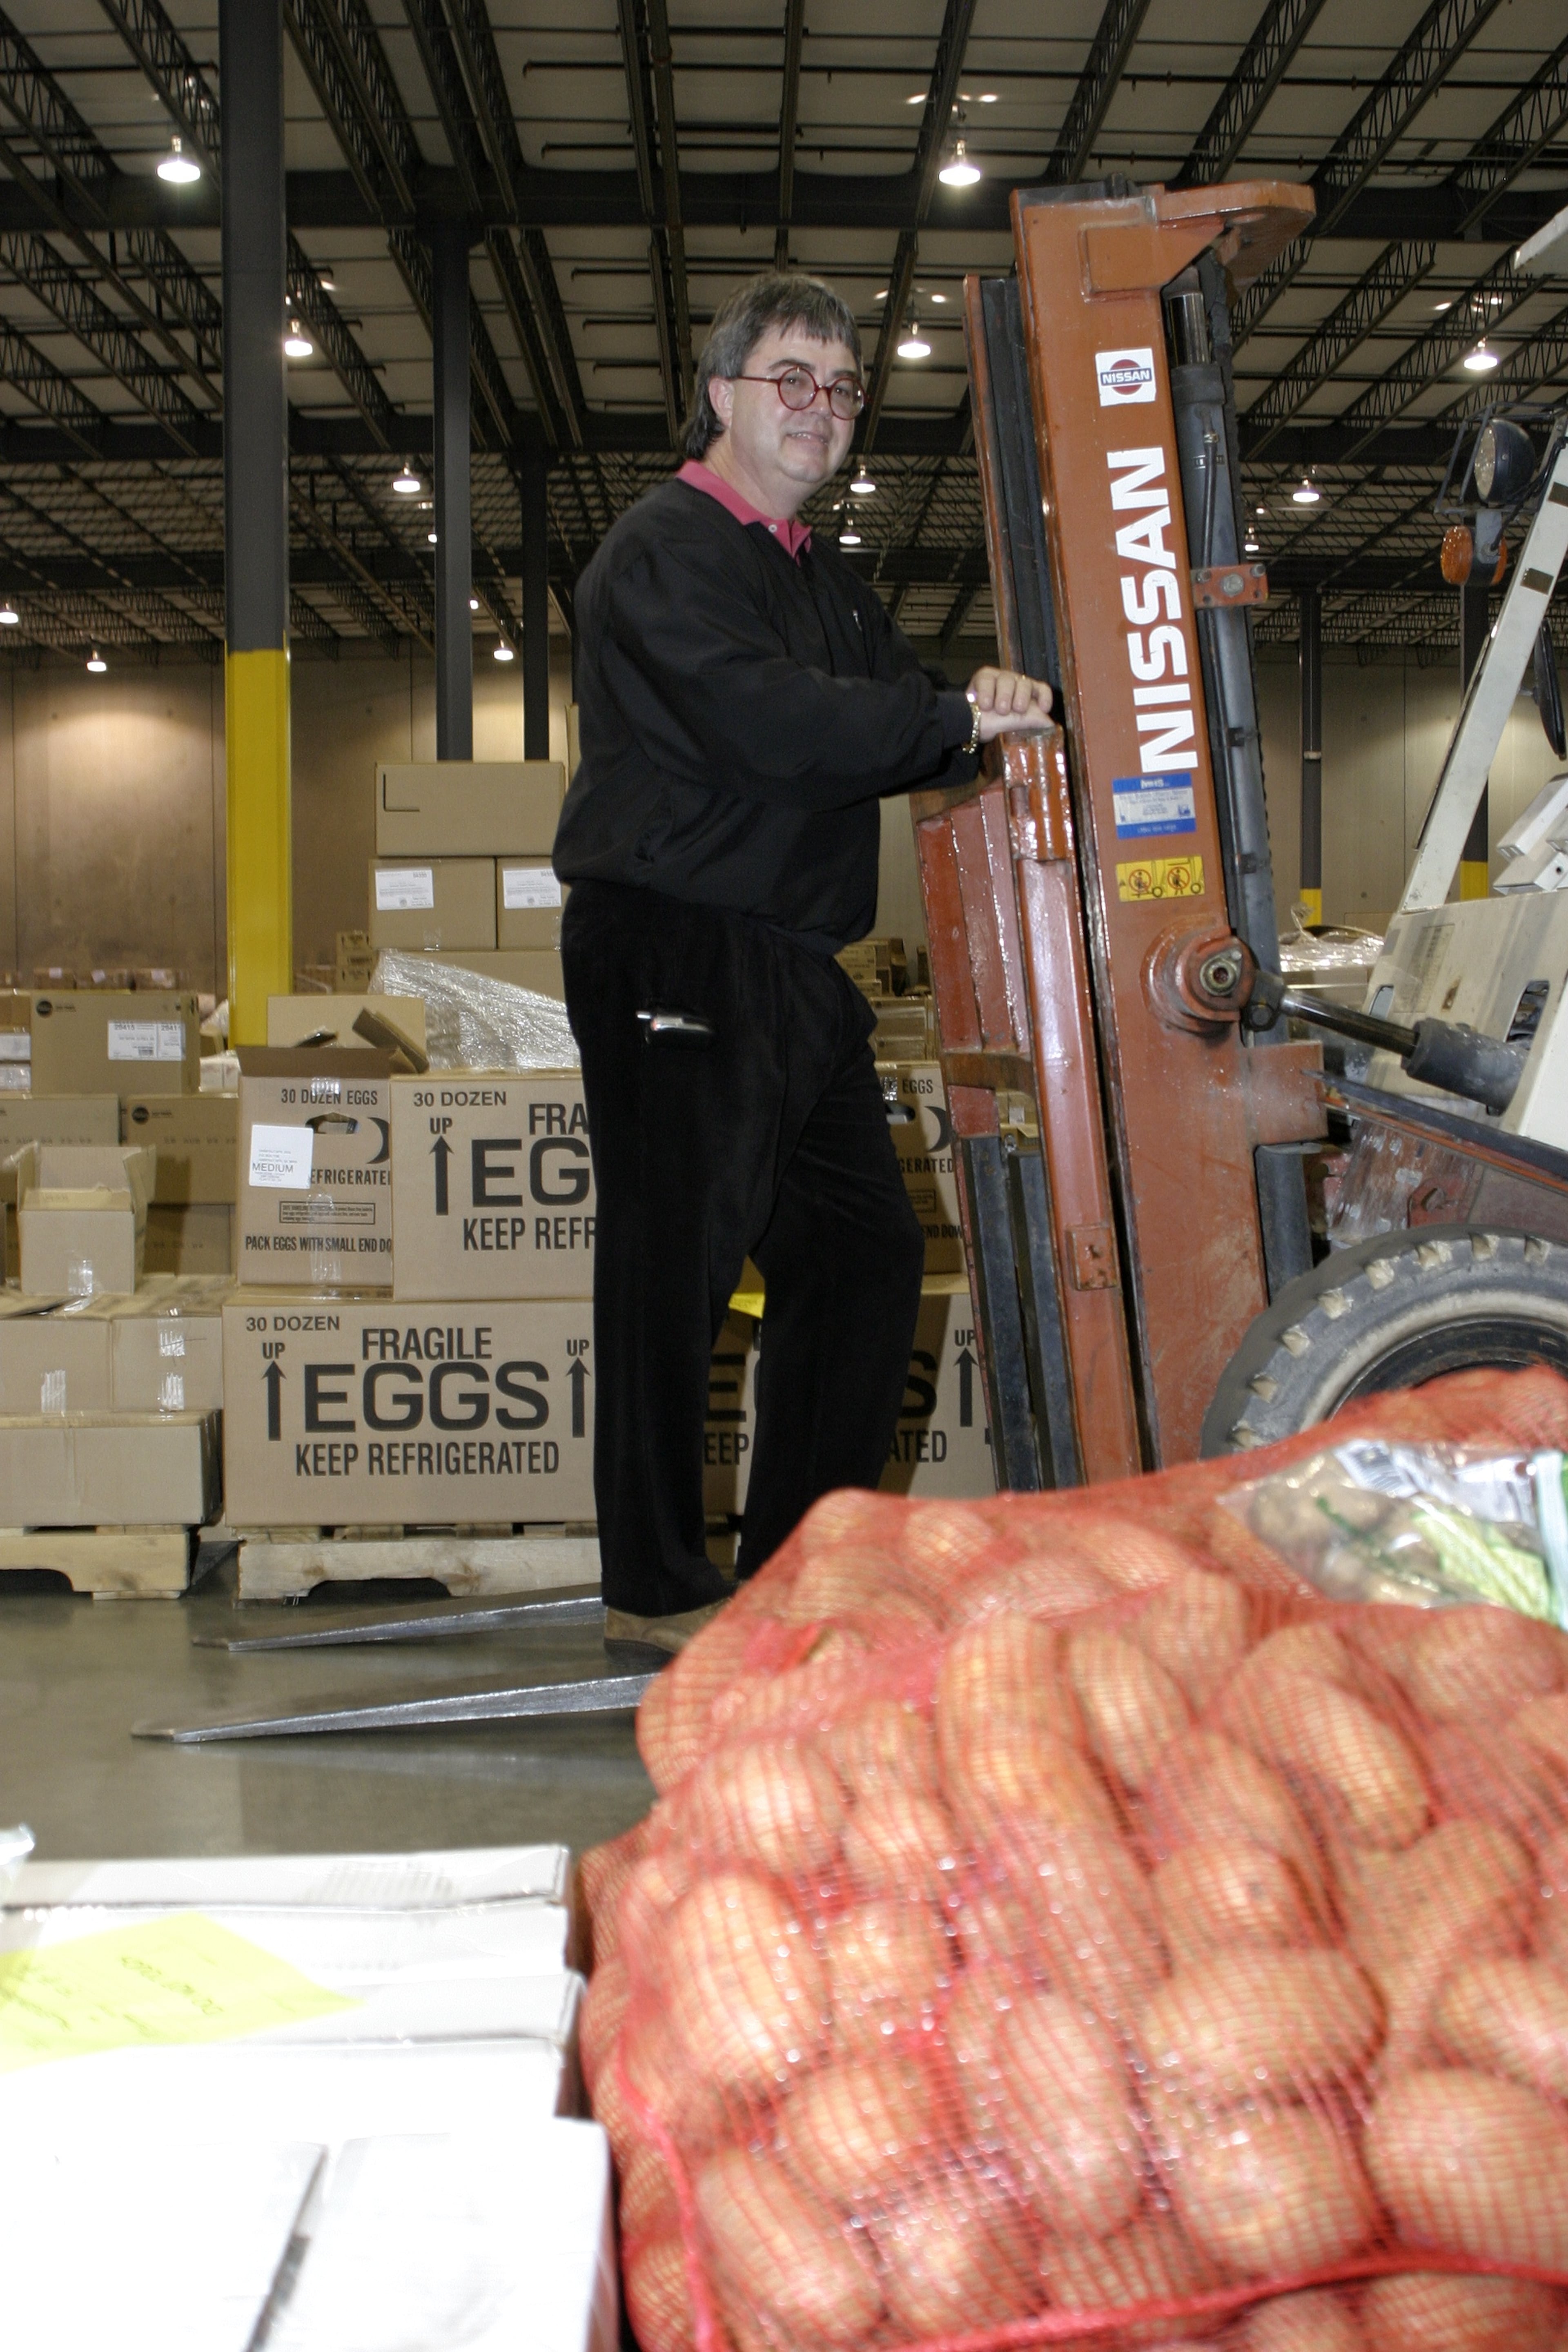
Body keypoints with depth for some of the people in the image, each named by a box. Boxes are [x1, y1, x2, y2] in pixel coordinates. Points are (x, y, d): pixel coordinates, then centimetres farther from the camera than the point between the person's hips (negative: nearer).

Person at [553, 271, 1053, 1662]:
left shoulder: (831, 584, 24)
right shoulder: (666, 550, -5)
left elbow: (898, 738, 15)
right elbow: (769, 719, -21)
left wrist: (979, 714, -8)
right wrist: (961, 719, -14)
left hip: (793, 964, 9)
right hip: (668, 950, -9)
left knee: (865, 1249, 9)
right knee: (677, 1259, -6)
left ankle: (799, 1565, 20)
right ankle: (656, 1593, 4)